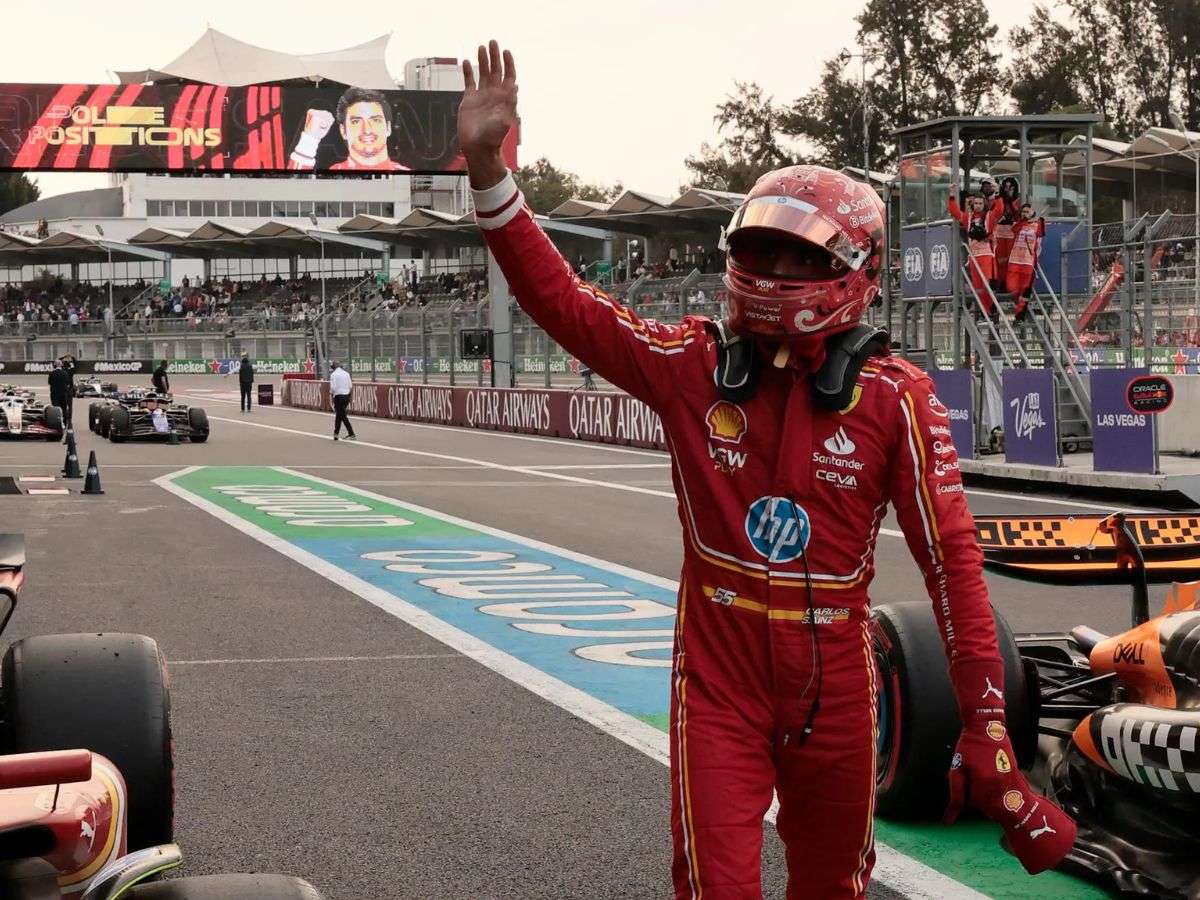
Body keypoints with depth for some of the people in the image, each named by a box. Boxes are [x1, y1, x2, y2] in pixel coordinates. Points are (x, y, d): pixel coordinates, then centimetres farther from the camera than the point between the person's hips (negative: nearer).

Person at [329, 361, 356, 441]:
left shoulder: (333, 374, -8)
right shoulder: (346, 373, 9)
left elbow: (333, 387, -13)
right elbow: (351, 386, 7)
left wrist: (331, 394, 4)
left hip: (338, 396, -6)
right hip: (347, 395, 6)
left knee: (342, 415, 0)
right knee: (338, 414, 19)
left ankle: (352, 435, -1)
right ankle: (336, 433, 23)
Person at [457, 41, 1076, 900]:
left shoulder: (896, 399, -8)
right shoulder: (694, 365, -3)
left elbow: (953, 558, -8)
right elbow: (562, 300, -6)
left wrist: (986, 728, -11)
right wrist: (487, 167, -16)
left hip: (836, 680, 0)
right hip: (719, 673, 0)